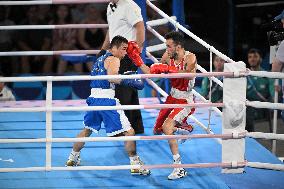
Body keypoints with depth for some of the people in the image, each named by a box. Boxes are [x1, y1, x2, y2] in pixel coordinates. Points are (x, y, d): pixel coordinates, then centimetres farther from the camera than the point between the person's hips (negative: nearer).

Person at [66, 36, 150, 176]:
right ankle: (135, 164, -5)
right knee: (129, 132, -4)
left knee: (87, 130, 28)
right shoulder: (113, 59, -6)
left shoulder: (100, 59, 22)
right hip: (107, 100, -9)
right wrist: (131, 82, -21)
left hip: (93, 98, 9)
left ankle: (72, 158, 37)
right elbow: (112, 77, -23)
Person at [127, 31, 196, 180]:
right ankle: (183, 129, 42)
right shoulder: (168, 56, -3)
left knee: (167, 127, -27)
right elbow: (151, 73, 3)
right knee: (157, 130, 14)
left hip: (185, 101, -8)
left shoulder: (190, 58, -20)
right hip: (172, 97, 8)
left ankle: (179, 168, -26)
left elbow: (187, 74, -42)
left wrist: (168, 69, -46)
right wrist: (137, 60, -6)